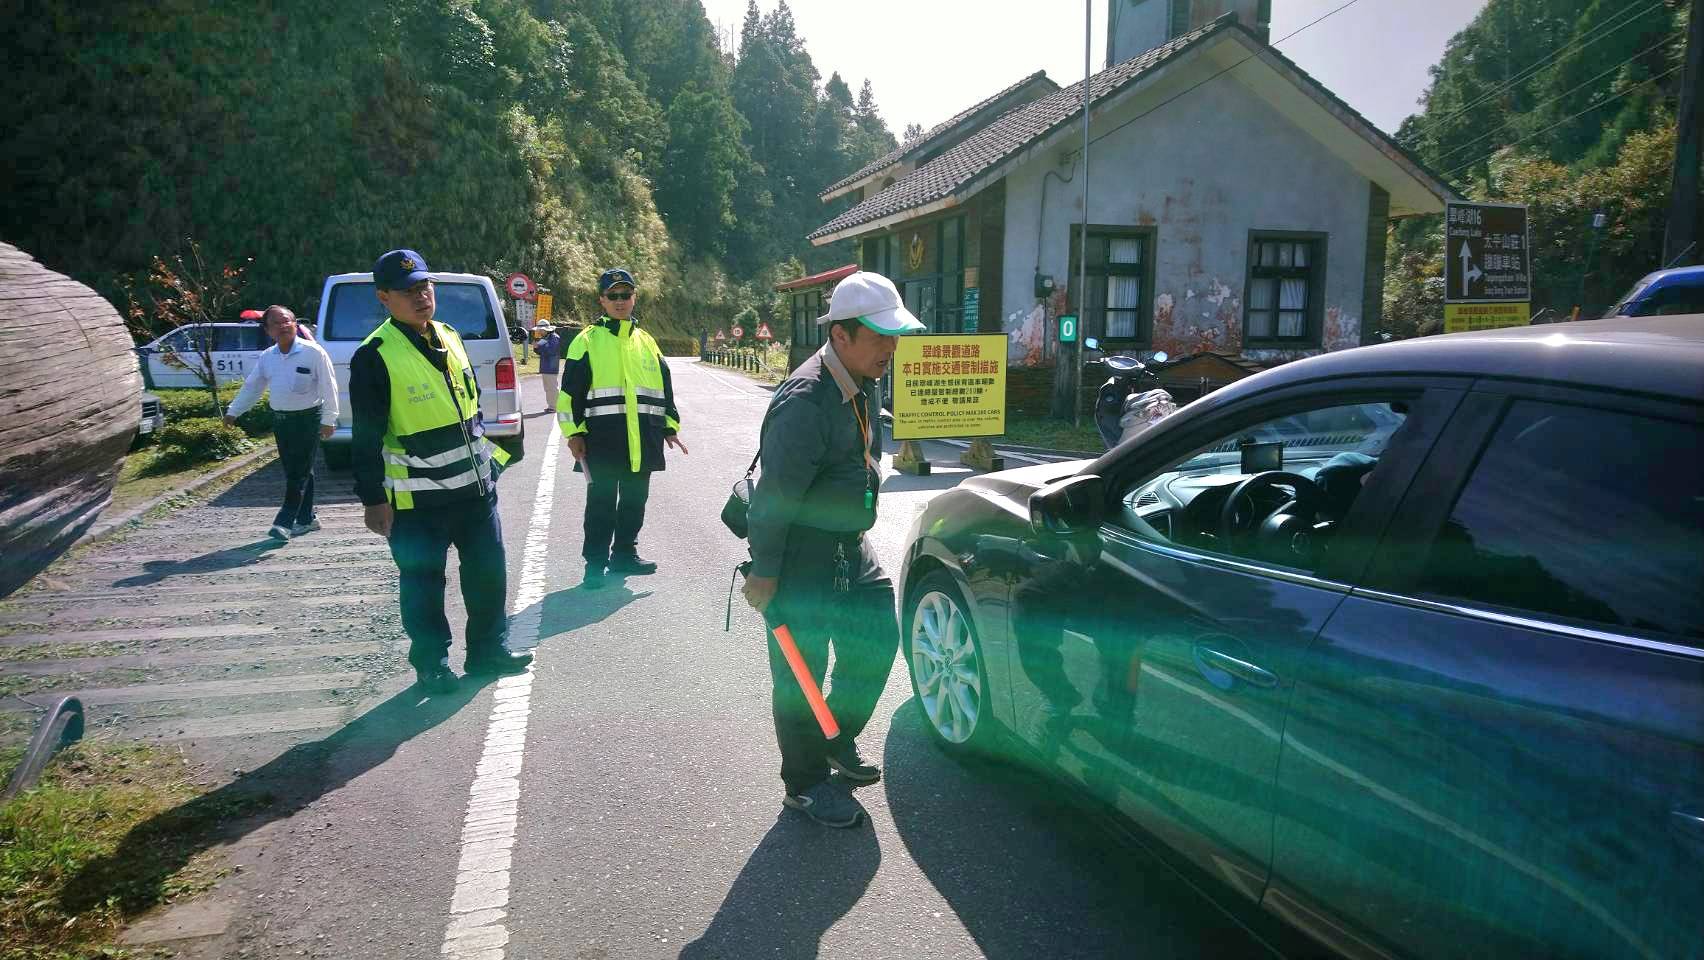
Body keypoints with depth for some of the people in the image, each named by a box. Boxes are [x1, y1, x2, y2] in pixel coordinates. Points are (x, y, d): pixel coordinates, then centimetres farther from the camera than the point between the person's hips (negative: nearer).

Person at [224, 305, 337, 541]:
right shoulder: (267, 356, 9)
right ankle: (306, 519, 20)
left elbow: (328, 387, -11)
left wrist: (328, 419, -16)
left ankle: (284, 522, -6)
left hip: (307, 419, -6)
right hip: (280, 420, 6)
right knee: (293, 472, 11)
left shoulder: (313, 352, -9)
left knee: (299, 472, -6)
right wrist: (233, 411, 15)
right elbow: (251, 387, 18)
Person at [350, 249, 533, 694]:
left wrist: (485, 457, 20)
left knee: (489, 571, 13)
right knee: (423, 584, 5)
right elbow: (367, 437, -12)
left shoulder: (450, 338, 8)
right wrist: (374, 499, -13)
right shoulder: (375, 356, -13)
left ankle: (489, 648, 28)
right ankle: (432, 665, 20)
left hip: (474, 486, 7)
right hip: (417, 499, -6)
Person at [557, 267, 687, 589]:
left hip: (643, 440, 5)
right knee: (601, 502, 0)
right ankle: (595, 562, 9)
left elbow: (664, 385, 20)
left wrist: (670, 426, 16)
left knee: (635, 501, 12)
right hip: (602, 439, -5)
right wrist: (574, 432, -8)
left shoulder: (646, 341, 15)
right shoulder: (588, 341, 1)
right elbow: (571, 391, -2)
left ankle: (624, 554, 25)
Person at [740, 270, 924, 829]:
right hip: (800, 558, -9)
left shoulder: (864, 384, 5)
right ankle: (806, 784, 21)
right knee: (801, 673, 4)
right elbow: (775, 494, -24)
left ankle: (838, 740, 37)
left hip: (850, 548, 9)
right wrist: (763, 572, -20)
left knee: (877, 640, 15)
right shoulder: (805, 401, -25)